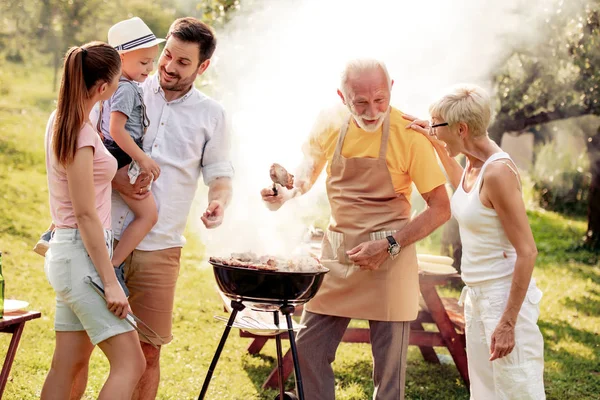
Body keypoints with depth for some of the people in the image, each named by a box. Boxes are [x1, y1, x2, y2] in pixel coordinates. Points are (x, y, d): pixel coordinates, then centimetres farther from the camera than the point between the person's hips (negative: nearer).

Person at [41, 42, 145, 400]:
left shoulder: (61, 122, 11)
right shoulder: (81, 133, -17)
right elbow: (85, 214, -19)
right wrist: (110, 283, -18)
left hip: (69, 252, 10)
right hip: (82, 253, -10)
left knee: (67, 367, 11)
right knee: (130, 363, -9)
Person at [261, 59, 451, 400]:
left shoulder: (409, 134, -13)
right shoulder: (330, 125, -2)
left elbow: (440, 209, -10)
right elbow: (313, 158, 20)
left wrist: (389, 245, -18)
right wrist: (290, 193, 0)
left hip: (390, 258, -4)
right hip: (336, 254, 4)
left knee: (389, 366, 1)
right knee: (309, 349, 6)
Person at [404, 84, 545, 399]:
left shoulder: (497, 172, -21)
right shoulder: (473, 164, 5)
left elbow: (527, 252, -21)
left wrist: (508, 323, -22)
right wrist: (436, 144, 25)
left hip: (504, 297, -9)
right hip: (476, 295, 9)